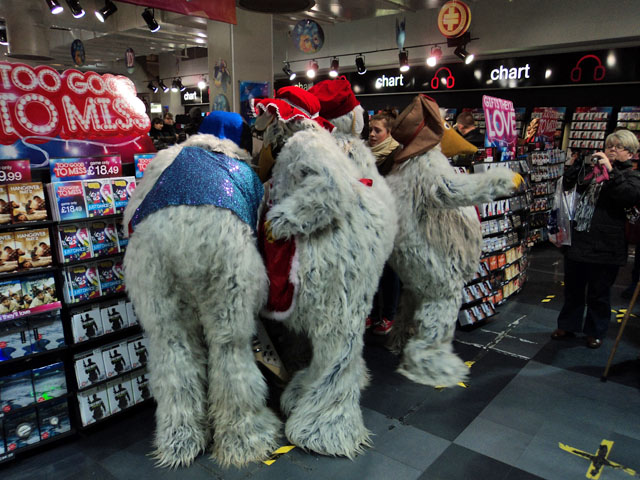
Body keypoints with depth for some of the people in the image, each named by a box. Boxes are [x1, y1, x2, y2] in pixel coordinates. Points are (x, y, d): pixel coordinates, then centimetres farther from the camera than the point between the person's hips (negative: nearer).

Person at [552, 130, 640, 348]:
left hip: (604, 246, -5)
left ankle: (595, 332, 26)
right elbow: (568, 185, 21)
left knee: (598, 293, 8)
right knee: (573, 288, 16)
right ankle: (568, 325, 32)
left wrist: (611, 170, -29)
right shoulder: (591, 170, 11)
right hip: (577, 240, 5)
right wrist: (573, 163, 7)